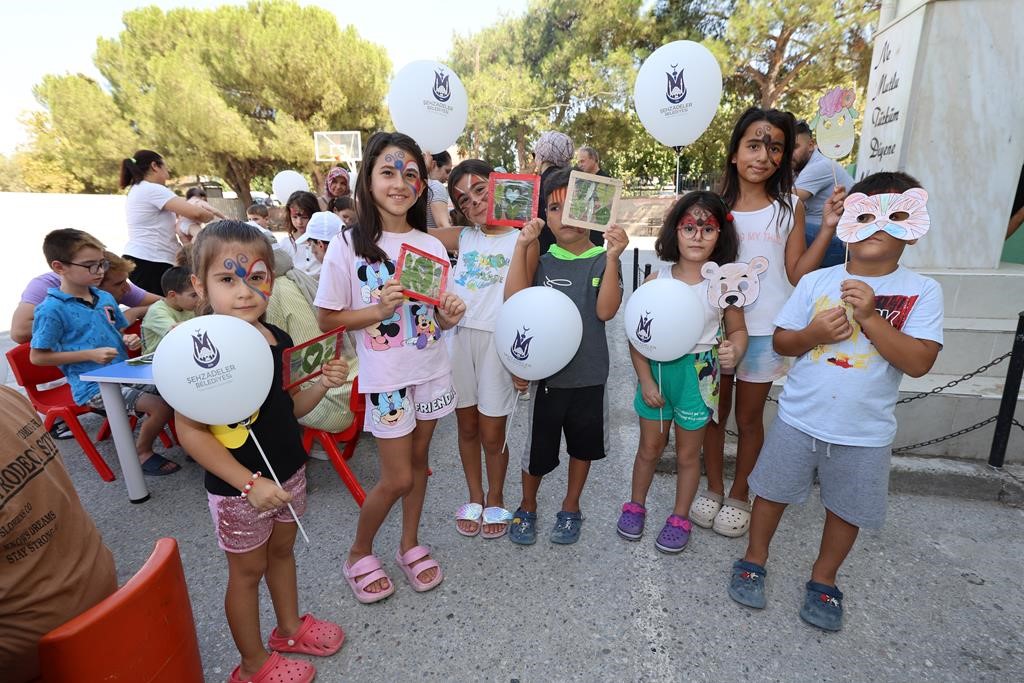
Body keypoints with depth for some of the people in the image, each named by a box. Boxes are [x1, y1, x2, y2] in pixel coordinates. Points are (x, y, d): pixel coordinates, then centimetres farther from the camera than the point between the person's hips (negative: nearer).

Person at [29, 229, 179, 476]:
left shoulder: (106, 298, 8)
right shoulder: (52, 310, -13)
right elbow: (37, 356, -10)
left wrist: (127, 340, -1)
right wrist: (91, 355, -18)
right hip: (93, 385, -7)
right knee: (160, 406, -22)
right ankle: (142, 453, 3)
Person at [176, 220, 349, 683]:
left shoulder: (279, 339, -3)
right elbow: (189, 432, -21)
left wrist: (323, 384, -12)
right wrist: (249, 483, -23)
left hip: (288, 472, 6)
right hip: (238, 488, -6)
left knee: (282, 550, 24)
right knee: (247, 569, 14)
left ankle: (290, 627, 48)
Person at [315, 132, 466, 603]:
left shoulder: (430, 246, 1)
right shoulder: (348, 246, -11)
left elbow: (437, 314, 8)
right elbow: (328, 319, -8)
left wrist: (449, 316, -14)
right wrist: (379, 310, -22)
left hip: (432, 369, 4)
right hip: (386, 375, -4)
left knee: (418, 460, 16)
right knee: (397, 477, 3)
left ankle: (410, 544, 39)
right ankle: (359, 553, 31)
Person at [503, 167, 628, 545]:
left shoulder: (602, 261, -4)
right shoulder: (541, 261, -1)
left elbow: (606, 310, -18)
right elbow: (514, 300, -16)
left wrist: (613, 257, -26)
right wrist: (521, 246, -18)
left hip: (588, 374, 1)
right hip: (545, 372, 0)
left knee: (582, 445, 18)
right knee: (538, 448, 12)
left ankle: (570, 508, 42)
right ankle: (527, 507, 38)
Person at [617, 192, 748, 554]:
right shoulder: (656, 280, -7)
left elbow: (737, 330, 2)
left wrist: (734, 351, -21)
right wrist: (646, 380, -9)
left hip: (698, 374, 0)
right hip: (657, 370, 1)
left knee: (688, 452, 15)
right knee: (650, 447, 16)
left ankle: (680, 518, 36)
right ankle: (635, 504, 38)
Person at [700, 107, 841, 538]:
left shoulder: (789, 207, -1)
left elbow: (796, 274, -2)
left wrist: (829, 228, -10)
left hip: (763, 330, 0)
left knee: (749, 417, 12)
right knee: (714, 411, 13)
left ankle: (739, 495, 32)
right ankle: (713, 488, 33)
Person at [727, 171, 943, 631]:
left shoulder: (922, 292, -6)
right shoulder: (816, 281, -4)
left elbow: (919, 362, -16)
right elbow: (780, 341, 0)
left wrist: (869, 317, -24)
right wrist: (812, 334, -20)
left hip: (865, 432, 0)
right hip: (798, 419, 1)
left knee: (847, 509, 17)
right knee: (773, 491, 14)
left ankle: (823, 579, 41)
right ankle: (754, 559, 37)